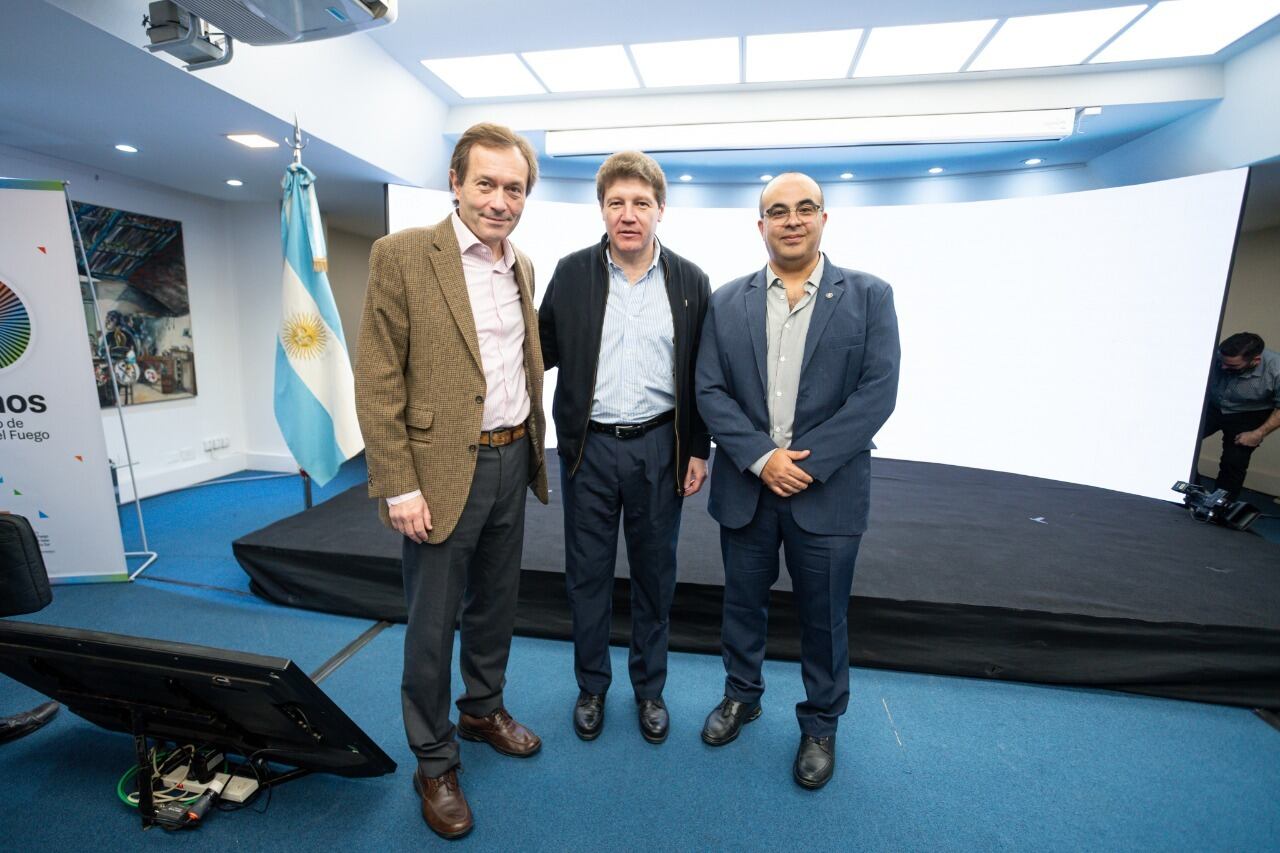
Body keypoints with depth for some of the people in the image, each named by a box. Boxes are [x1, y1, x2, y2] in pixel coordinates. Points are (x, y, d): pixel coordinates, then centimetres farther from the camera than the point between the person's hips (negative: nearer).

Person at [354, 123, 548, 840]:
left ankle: (484, 709, 45)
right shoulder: (402, 255, -9)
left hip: (513, 459, 6)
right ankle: (435, 762, 32)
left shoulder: (522, 265, 10)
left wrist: (533, 450, 11)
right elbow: (377, 383, -11)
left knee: (496, 604, 21)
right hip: (443, 471, -6)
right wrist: (398, 487, -15)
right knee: (432, 626, 9)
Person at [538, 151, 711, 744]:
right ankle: (591, 685, 36)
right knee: (587, 572, 12)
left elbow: (700, 375, 3)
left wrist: (699, 449, 1)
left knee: (654, 572, 14)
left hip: (659, 448, 0)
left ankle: (649, 688, 36)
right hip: (588, 447, 0)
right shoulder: (571, 273, 1)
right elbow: (544, 350, 6)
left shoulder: (690, 282, 1)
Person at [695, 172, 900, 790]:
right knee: (742, 602, 18)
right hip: (746, 486, 2)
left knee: (824, 616, 14)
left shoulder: (868, 296, -1)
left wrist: (807, 463, -16)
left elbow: (876, 393, -9)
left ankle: (820, 723, 39)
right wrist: (762, 459, -15)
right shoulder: (727, 302, 4)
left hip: (827, 491, -1)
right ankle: (741, 694, 44)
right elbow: (711, 392, -3)